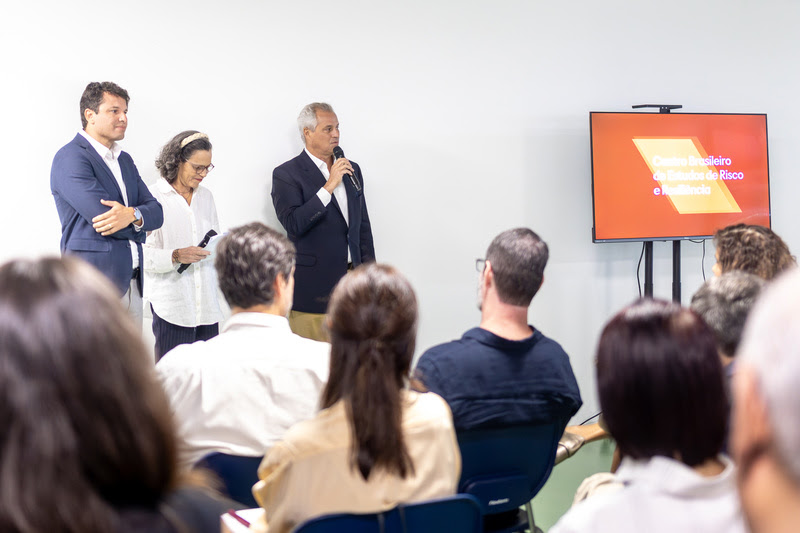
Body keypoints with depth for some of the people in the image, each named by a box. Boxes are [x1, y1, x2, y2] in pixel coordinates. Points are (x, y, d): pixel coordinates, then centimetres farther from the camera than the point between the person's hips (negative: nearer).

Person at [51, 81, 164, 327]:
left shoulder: (125, 160, 18)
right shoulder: (70, 158, -9)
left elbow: (156, 212, 9)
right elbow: (103, 218, -18)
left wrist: (132, 214, -15)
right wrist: (139, 227, 1)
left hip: (131, 284, 8)